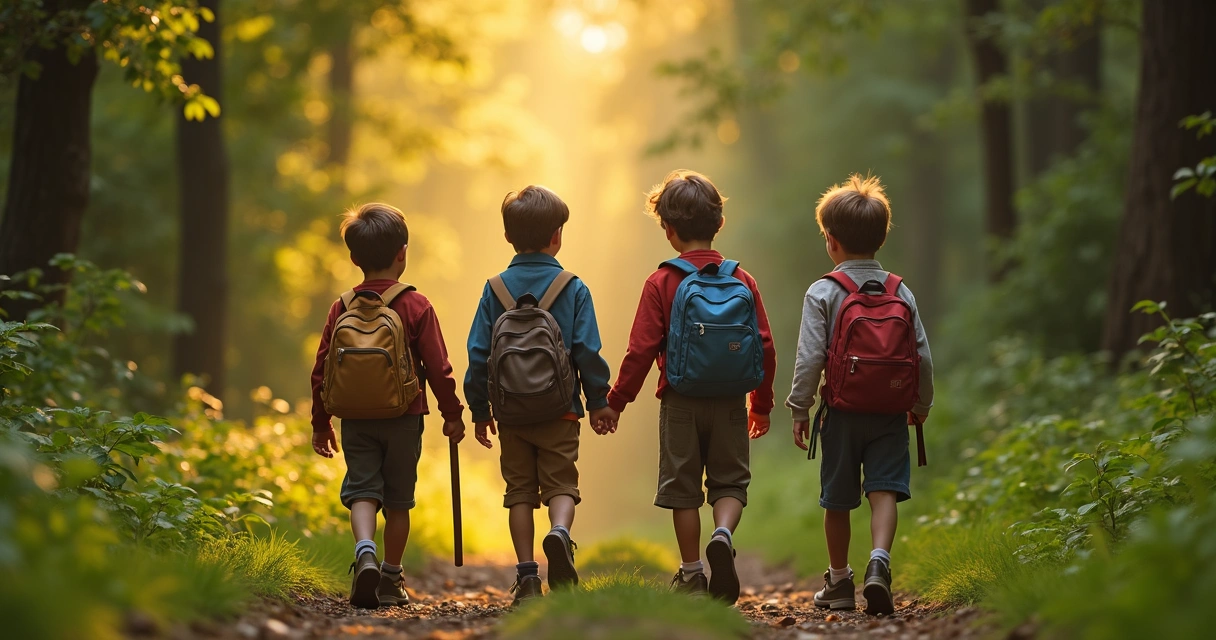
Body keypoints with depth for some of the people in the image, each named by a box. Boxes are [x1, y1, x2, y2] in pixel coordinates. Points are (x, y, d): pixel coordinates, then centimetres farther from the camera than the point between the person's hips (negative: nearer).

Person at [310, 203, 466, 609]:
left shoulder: (341, 308, 1)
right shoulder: (416, 306, -7)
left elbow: (321, 370, 4)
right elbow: (438, 367, -7)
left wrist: (321, 423, 15)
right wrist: (452, 414, 5)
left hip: (355, 420, 1)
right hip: (403, 419, -1)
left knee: (362, 489, 3)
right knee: (398, 499, 10)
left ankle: (365, 551, -24)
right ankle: (391, 579, 15)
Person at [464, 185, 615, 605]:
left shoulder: (495, 290, 2)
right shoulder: (573, 289, -3)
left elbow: (478, 354, 2)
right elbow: (588, 351, -4)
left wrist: (479, 410, 9)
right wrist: (598, 402, 7)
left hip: (511, 413, 2)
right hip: (559, 412, -2)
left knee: (520, 491, 9)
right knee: (561, 484, 4)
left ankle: (526, 575, 5)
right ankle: (560, 532, -26)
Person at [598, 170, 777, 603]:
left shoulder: (662, 283, -7)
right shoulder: (743, 282, 1)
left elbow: (641, 349, -8)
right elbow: (764, 348, 4)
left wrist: (617, 400, 2)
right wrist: (761, 403, 16)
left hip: (681, 403, -2)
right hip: (730, 403, 2)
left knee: (683, 487, 9)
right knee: (730, 481, 11)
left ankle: (691, 573, 12)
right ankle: (723, 535, -17)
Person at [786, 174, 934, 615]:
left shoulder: (822, 293, -7)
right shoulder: (901, 292, 3)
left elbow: (810, 357, -10)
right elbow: (922, 355, 5)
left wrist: (799, 408, -1)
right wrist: (921, 405, 18)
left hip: (843, 412, -1)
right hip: (890, 413, 1)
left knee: (837, 500, 10)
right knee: (884, 490, -2)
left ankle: (839, 582, 21)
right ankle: (879, 561, -25)